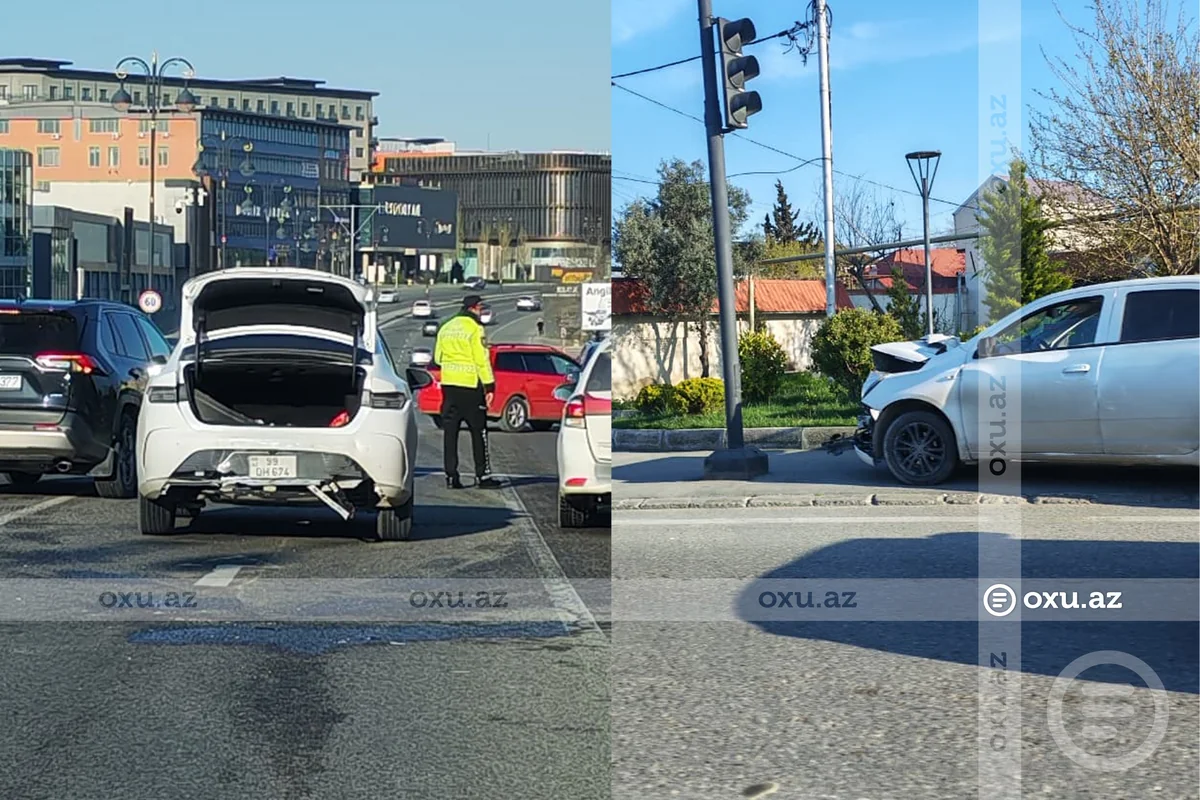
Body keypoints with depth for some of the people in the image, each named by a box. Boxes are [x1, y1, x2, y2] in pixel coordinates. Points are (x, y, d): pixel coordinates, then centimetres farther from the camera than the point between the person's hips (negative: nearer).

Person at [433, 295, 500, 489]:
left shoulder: (446, 328, 12)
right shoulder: (474, 329, -9)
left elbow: (438, 358, 16)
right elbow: (482, 360, -13)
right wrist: (489, 386, -10)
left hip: (448, 385, 6)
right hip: (470, 386, -6)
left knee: (450, 432, 6)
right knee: (478, 432, 1)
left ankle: (451, 475, 3)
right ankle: (483, 476, 2)